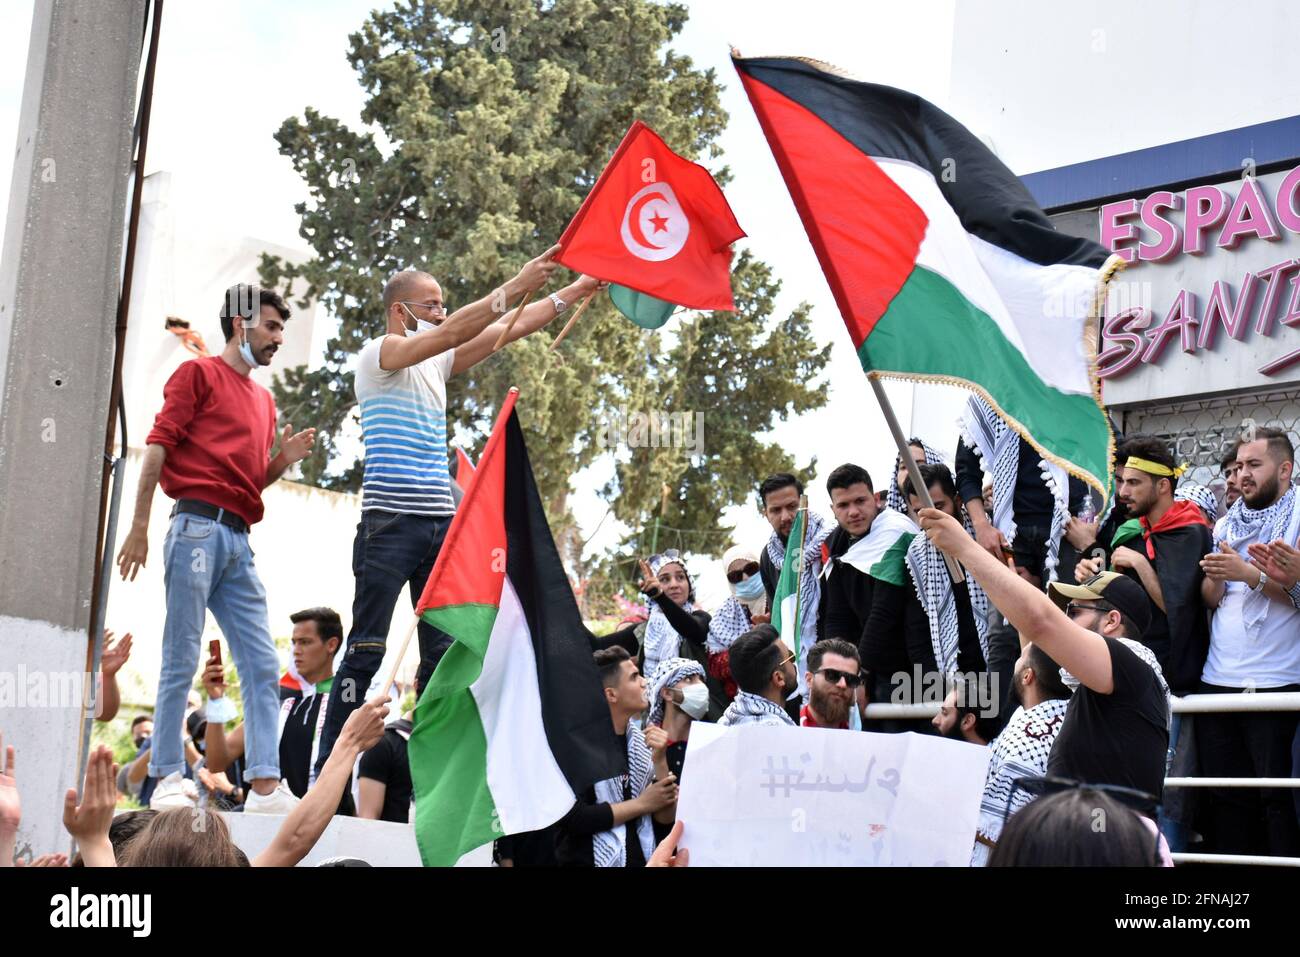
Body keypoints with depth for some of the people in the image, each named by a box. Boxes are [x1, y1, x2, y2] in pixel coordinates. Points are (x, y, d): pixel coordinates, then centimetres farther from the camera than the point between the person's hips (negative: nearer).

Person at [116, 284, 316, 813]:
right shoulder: (199, 373, 5)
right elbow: (158, 445, -3)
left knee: (262, 665, 0)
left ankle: (264, 785, -1)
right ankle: (167, 777, -1)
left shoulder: (264, 400, 24)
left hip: (238, 540, 7)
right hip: (198, 526, -7)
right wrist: (139, 527, -11)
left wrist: (284, 459, 6)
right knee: (182, 659, -6)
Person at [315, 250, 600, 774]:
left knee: (443, 648, 5)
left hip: (441, 522, 8)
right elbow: (452, 332, -18)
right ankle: (328, 765, -5)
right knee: (367, 648, -8)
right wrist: (516, 286, -24)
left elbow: (507, 331, 15)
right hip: (390, 520, -8)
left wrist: (574, 291, 9)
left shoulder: (436, 362, 19)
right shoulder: (379, 354, -3)